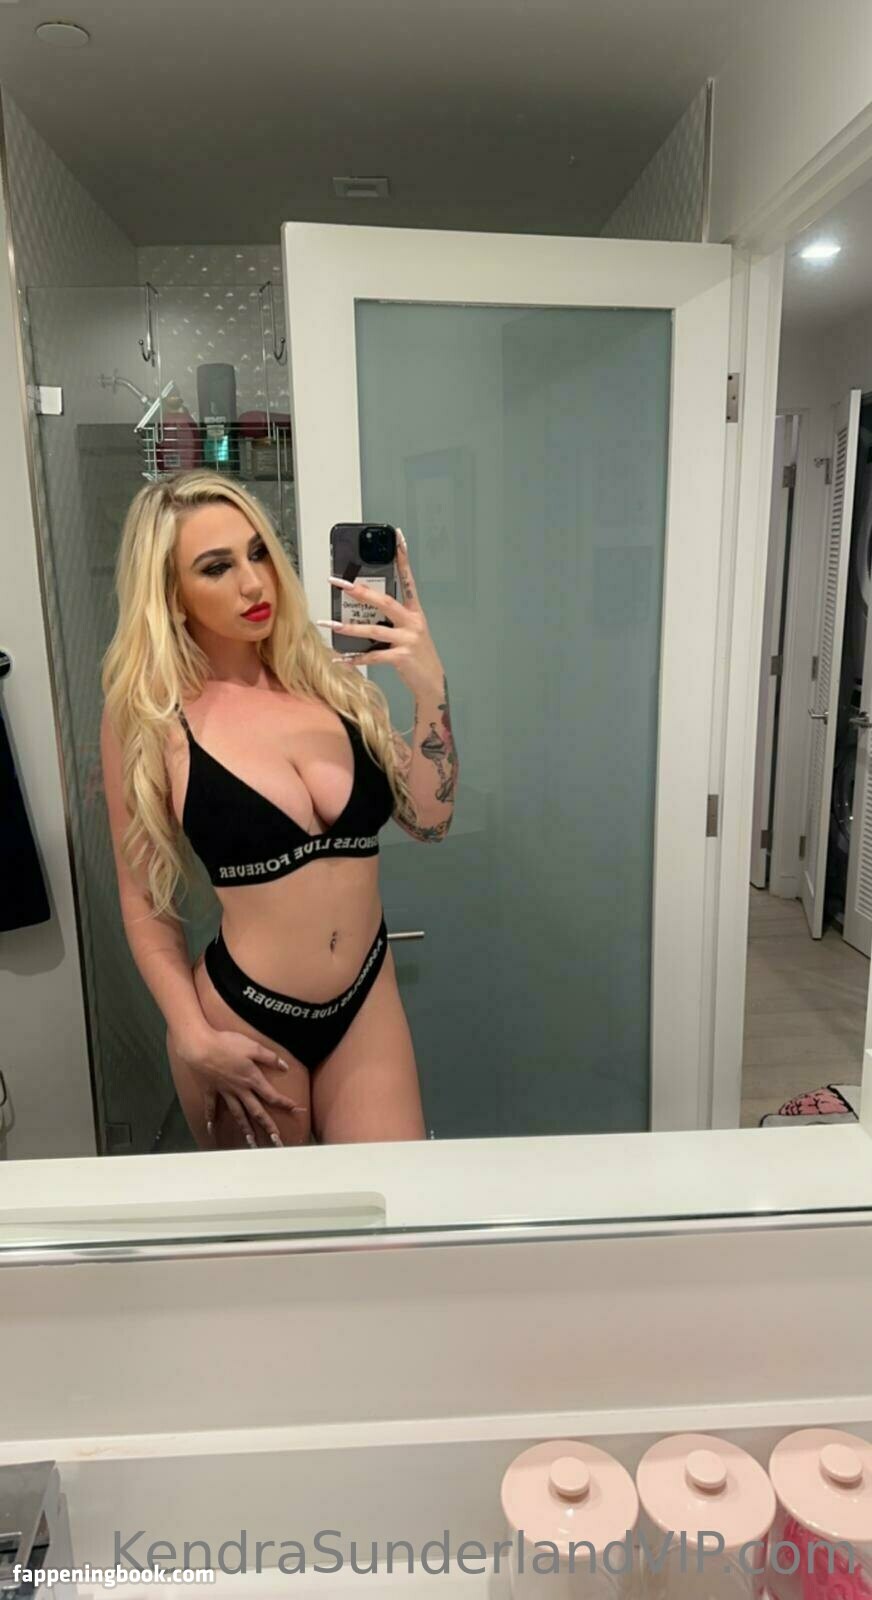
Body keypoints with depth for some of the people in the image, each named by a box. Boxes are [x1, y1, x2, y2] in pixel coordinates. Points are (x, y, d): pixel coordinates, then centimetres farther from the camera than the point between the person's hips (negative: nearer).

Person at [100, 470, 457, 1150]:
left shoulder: (332, 676, -2)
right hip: (243, 1016, -2)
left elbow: (430, 819, -6)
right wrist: (195, 1039, -8)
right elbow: (144, 902, -2)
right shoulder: (149, 718, -9)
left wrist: (429, 685, -17)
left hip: (369, 998, 3)